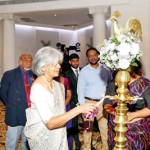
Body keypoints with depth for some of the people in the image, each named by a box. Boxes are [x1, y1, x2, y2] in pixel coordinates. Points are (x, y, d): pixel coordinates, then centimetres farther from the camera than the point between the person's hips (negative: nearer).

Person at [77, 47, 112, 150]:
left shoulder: (105, 69, 2)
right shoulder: (84, 71, -3)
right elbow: (80, 89, -3)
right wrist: (82, 105, -8)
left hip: (103, 102, 2)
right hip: (89, 102, -1)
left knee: (105, 127, 9)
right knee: (88, 128, 9)